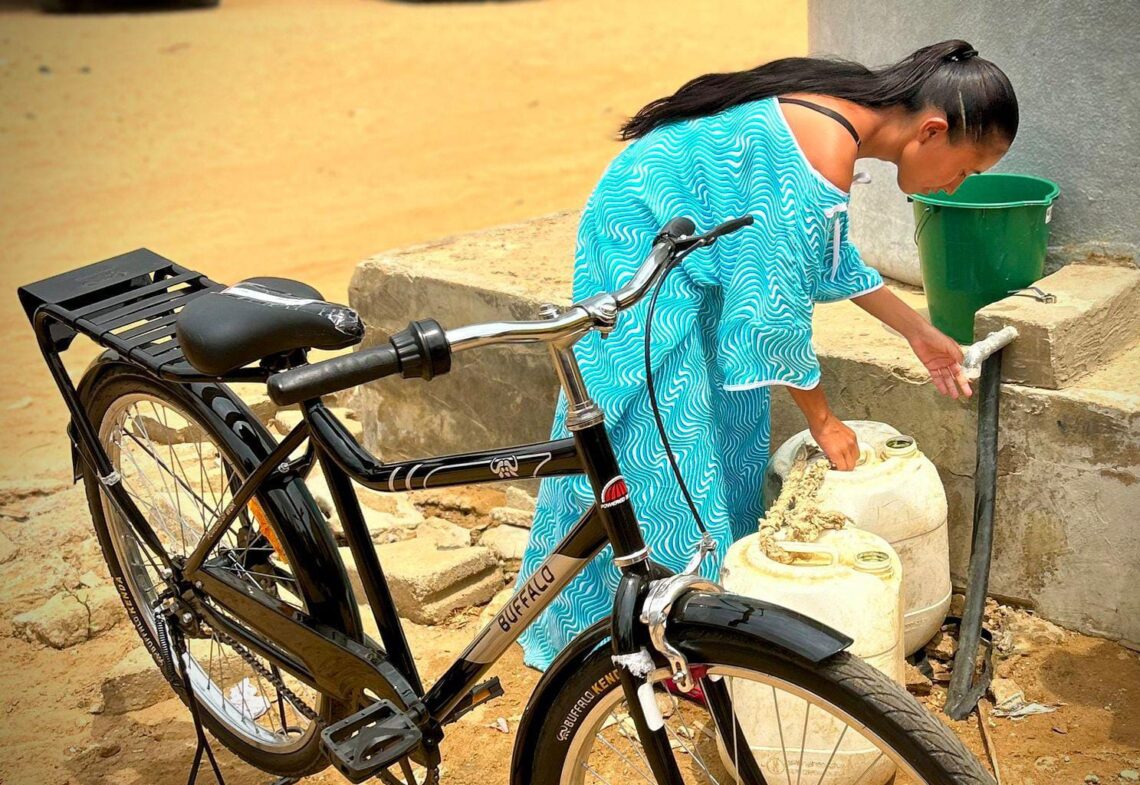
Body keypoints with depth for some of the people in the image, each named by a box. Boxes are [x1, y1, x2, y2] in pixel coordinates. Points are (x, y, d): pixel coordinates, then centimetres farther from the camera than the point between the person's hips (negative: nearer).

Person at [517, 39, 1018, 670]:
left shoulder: (849, 108, 1)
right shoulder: (821, 163, -29)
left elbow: (829, 254, 15)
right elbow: (776, 311, -23)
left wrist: (917, 331, 18)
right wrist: (823, 420, -9)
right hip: (644, 252, -10)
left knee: (732, 418, 15)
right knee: (665, 448, -4)